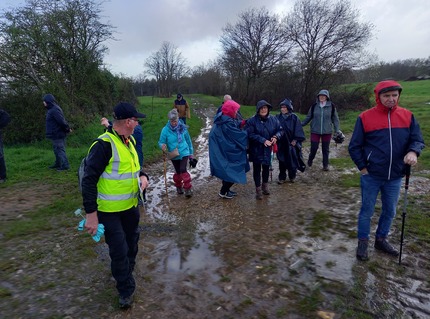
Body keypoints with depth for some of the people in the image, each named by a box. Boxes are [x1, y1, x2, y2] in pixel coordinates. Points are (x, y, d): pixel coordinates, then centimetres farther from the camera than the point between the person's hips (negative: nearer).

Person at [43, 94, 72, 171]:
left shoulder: (54, 110, -20)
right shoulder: (51, 109, 14)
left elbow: (61, 121, -26)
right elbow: (62, 121, 15)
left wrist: (67, 129, -13)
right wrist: (67, 128, 7)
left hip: (58, 135, -11)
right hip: (56, 134, 11)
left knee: (60, 150, -5)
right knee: (57, 150, 20)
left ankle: (65, 165, 1)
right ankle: (58, 164, 33)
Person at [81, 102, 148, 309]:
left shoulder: (129, 141, 5)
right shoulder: (104, 144, -22)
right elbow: (89, 180, -23)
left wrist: (142, 176, -4)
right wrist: (91, 213, -23)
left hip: (130, 206, 8)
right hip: (110, 211, -8)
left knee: (131, 245, 22)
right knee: (119, 250, 2)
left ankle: (124, 276, 48)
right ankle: (126, 290, 24)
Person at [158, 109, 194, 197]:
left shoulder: (182, 127, -10)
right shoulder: (165, 130, -14)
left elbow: (188, 140, 4)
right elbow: (161, 142, -9)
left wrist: (191, 152, 12)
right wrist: (162, 146, -34)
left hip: (184, 153, -1)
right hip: (173, 155, 1)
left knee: (183, 170, -15)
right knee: (178, 171, 15)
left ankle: (188, 188, 0)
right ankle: (179, 186, 39)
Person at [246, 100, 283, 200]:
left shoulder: (273, 119, -3)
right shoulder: (252, 121, -14)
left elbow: (280, 130, 5)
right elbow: (250, 134, -19)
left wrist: (276, 137, -16)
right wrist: (263, 140, -25)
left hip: (268, 149, 3)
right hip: (256, 149, -3)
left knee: (266, 167, 18)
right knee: (257, 169, 5)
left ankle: (265, 186, 39)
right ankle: (258, 189, 17)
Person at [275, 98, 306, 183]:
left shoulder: (294, 117, -5)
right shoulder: (278, 117, 1)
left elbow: (298, 130, -4)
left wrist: (295, 140, -9)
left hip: (291, 143, -2)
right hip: (281, 143, 2)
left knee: (292, 160, 6)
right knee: (282, 161, 7)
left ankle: (292, 176, 26)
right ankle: (282, 177, 19)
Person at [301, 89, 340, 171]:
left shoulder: (331, 106, -4)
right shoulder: (314, 106, -2)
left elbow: (335, 119, 2)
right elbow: (308, 117, 7)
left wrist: (337, 130, -2)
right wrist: (301, 124, 1)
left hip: (327, 131, 0)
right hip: (315, 131, 0)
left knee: (326, 149, 10)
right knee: (314, 148, 0)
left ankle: (325, 165, 25)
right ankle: (310, 160, 29)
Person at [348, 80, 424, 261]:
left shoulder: (407, 116, 1)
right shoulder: (365, 117, -8)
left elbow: (417, 139, 3)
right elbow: (354, 146, -4)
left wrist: (413, 152, -19)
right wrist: (362, 167, -8)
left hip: (395, 177, 4)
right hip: (371, 176, -3)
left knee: (389, 211, 17)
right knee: (367, 211, 8)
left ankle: (381, 240, 37)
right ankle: (362, 243, 25)